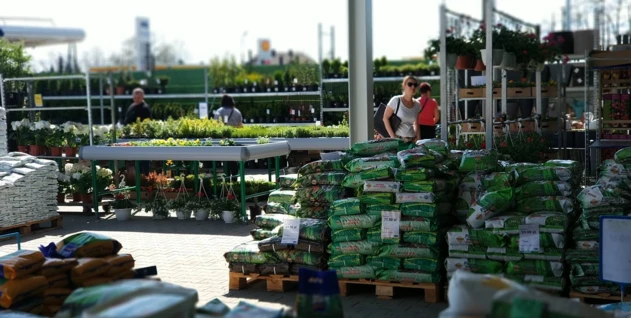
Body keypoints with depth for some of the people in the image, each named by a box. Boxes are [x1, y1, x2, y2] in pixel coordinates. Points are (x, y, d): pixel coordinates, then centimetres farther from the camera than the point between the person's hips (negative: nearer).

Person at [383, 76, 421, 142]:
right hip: (398, 139, -5)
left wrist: (418, 138, 6)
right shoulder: (396, 100, -4)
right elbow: (385, 118, -4)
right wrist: (393, 136, -10)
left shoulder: (417, 104, 11)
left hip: (412, 140, 5)